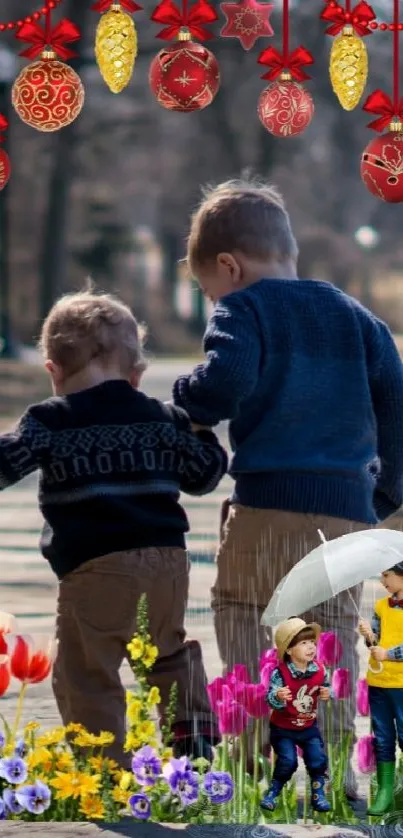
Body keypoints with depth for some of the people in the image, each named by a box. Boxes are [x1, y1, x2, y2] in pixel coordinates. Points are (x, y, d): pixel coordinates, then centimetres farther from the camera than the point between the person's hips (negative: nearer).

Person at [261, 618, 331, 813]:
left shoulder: (319, 670, -11)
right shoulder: (280, 673, -26)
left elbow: (325, 687, 8)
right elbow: (270, 698, -33)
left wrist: (327, 694, -15)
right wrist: (278, 697, -55)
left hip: (309, 727, 4)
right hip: (283, 729, -4)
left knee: (318, 760, -1)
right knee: (287, 762, -10)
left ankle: (318, 795, 18)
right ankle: (272, 793, 14)